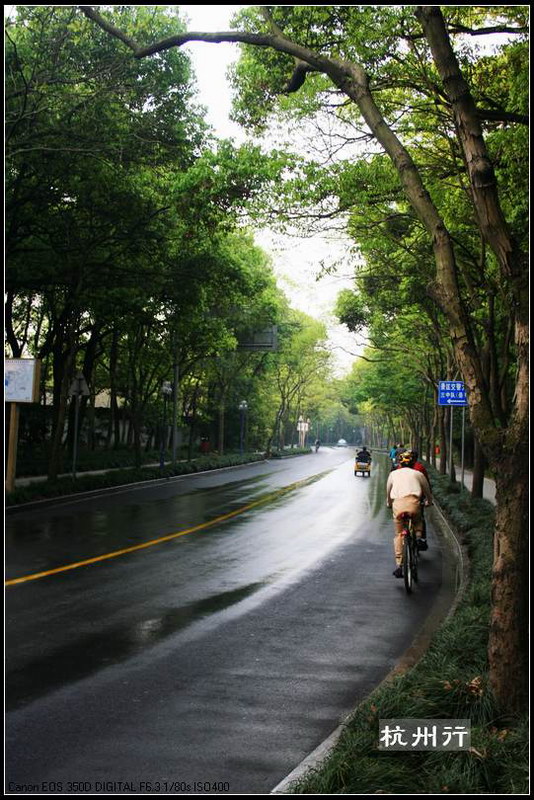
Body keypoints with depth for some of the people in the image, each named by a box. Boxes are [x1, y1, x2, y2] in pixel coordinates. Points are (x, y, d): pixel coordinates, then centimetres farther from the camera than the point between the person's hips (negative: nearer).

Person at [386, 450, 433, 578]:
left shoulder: (393, 474, 26)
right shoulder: (418, 474, 23)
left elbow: (388, 491, 37)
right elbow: (427, 490, 35)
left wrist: (389, 504, 55)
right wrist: (428, 502, 54)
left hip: (397, 503, 1)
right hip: (413, 502, -1)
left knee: (398, 535, 10)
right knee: (418, 521, 32)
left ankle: (399, 564, 2)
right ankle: (419, 537, 5)